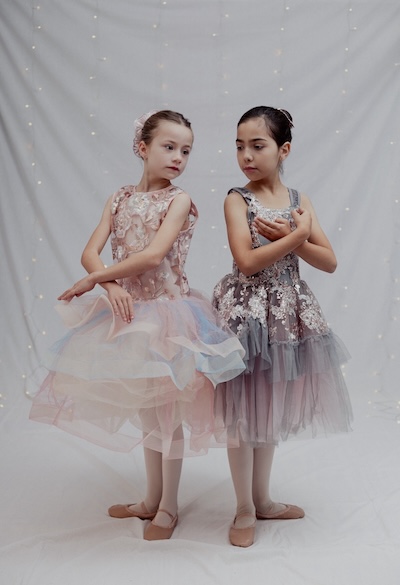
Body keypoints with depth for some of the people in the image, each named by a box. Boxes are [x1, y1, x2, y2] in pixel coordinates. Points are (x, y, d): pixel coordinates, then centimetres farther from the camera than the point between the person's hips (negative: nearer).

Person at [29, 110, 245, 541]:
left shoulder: (179, 200, -9)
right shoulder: (120, 199, 5)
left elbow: (154, 255, -21)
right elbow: (90, 253, -1)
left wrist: (92, 280, -16)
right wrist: (110, 286, -22)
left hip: (168, 311, -5)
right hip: (130, 311, 5)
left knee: (168, 412, 4)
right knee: (146, 410, 16)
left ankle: (168, 508, 21)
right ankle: (151, 500, 32)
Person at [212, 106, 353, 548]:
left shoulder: (298, 201, 5)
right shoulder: (237, 199, -7)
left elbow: (329, 262, -1)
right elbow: (248, 262, -19)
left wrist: (287, 237, -14)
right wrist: (297, 234, -16)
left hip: (287, 312, 5)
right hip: (247, 310, -4)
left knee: (271, 412, 15)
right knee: (244, 415, 4)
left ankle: (262, 499, 32)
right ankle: (245, 510, 20)